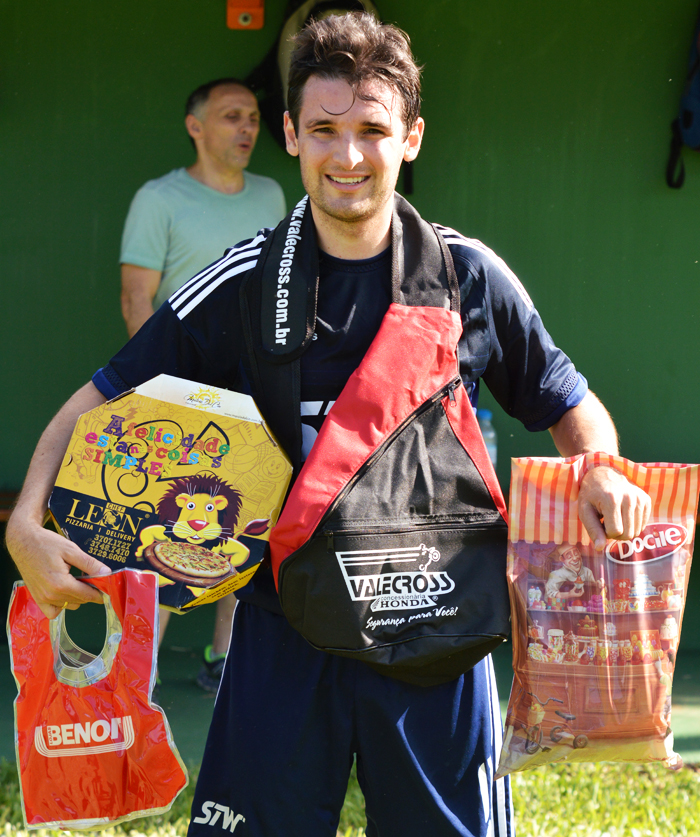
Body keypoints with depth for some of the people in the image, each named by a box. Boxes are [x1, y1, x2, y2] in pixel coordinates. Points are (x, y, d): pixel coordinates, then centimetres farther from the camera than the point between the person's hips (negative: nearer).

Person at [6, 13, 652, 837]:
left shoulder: (470, 277, -2)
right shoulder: (242, 285, -4)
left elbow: (569, 406, 11)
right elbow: (100, 403, 1)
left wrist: (601, 469, -12)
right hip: (283, 633, 0)